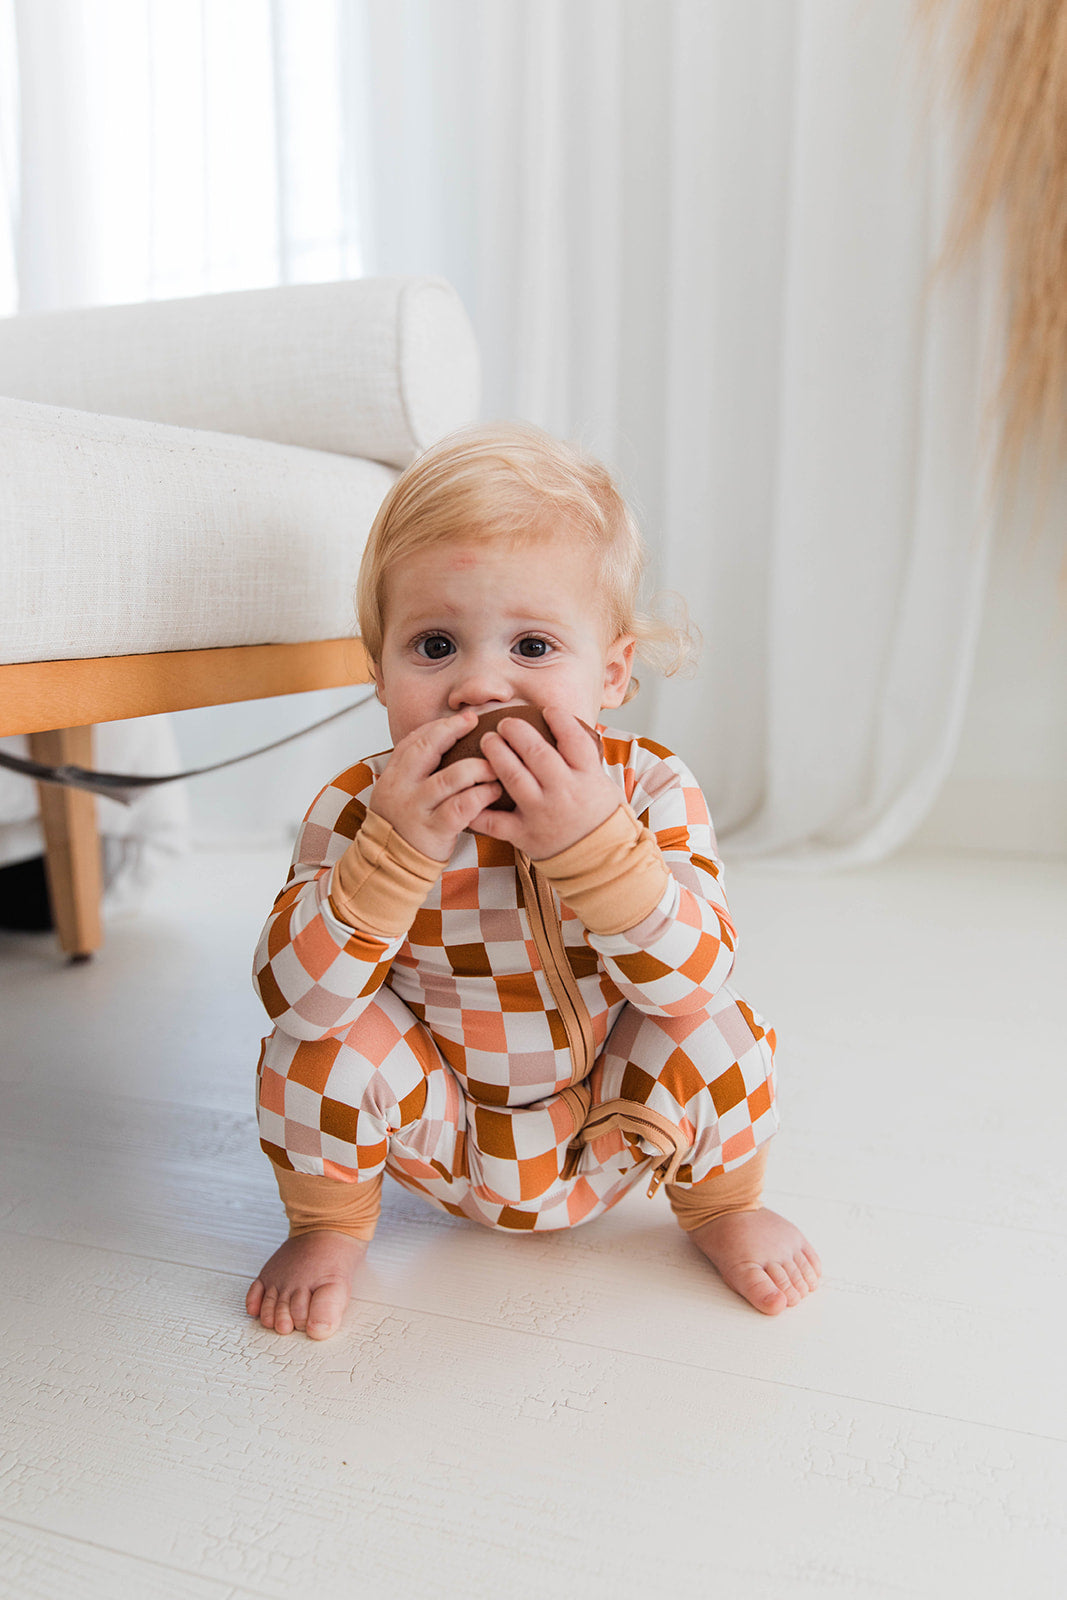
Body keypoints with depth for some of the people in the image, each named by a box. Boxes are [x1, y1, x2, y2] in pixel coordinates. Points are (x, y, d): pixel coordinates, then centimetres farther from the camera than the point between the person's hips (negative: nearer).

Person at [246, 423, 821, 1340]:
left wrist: (590, 841, -45)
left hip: (612, 1128, 1)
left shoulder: (651, 793, -20)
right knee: (329, 1039, -25)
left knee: (718, 1031, -23)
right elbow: (292, 996, -29)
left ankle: (721, 1206, 12)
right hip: (447, 1139, 0)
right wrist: (397, 848, -43)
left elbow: (696, 977, -30)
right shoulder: (360, 810, -20)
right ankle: (334, 1221, 9)